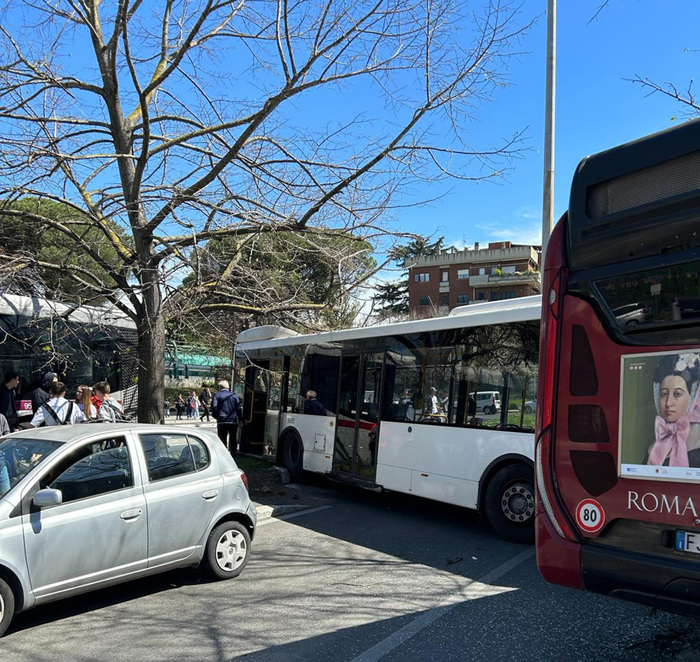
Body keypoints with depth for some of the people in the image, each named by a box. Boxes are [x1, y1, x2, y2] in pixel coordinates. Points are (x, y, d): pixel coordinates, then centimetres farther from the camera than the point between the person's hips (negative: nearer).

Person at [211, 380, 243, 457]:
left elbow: (214, 408, -9)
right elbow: (239, 408, 2)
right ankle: (233, 457, 14)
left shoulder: (217, 395, 1)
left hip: (222, 421, -2)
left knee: (223, 441, 4)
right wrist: (240, 421, 4)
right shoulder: (234, 395, 7)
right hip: (233, 421, 2)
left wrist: (217, 417, 7)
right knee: (233, 440, 14)